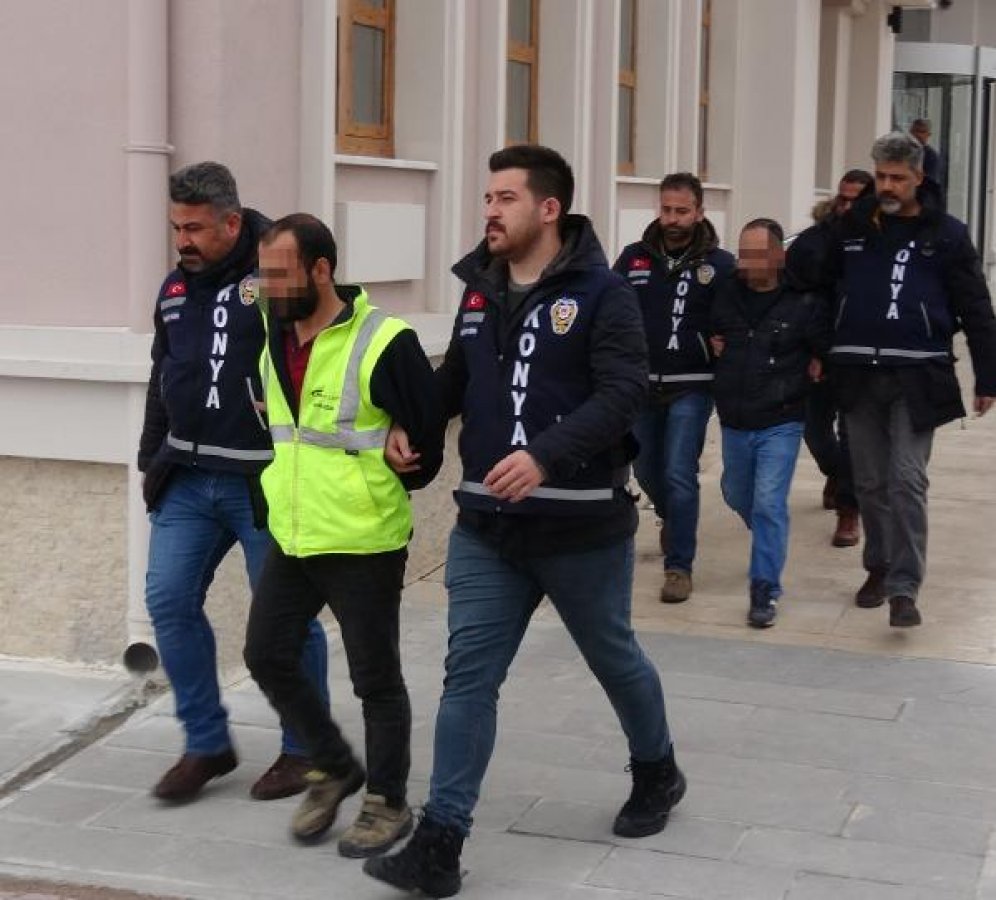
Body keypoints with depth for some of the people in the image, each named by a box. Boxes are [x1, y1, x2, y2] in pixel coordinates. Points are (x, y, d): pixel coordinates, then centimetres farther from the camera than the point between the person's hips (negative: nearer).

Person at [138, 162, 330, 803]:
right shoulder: (177, 288, 11)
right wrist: (152, 457, 20)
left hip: (266, 482, -7)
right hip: (188, 480, 7)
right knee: (169, 601, 2)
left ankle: (303, 749, 22)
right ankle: (208, 743, 17)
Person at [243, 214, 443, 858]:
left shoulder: (383, 343, -17)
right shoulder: (275, 340, 6)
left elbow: (429, 433, -12)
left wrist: (383, 491, -1)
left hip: (364, 543, -7)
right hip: (291, 538, 7)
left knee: (376, 678, 5)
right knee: (268, 658, 10)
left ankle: (389, 804, 22)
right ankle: (334, 768, 30)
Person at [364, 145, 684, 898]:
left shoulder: (601, 291, -11)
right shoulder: (480, 288, 7)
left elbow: (624, 391, -21)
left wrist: (546, 456, -32)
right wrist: (412, 420, 0)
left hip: (582, 524, -4)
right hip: (487, 525, 4)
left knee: (614, 658, 17)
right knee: (469, 678, -1)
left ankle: (657, 774, 43)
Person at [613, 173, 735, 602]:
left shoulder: (720, 264, -4)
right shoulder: (634, 258, 2)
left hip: (690, 389, -4)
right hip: (641, 384, 4)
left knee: (679, 476, -9)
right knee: (646, 469, 17)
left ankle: (679, 567, 2)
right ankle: (671, 518, 50)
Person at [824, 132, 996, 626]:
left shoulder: (946, 234, 1)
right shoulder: (851, 227, 6)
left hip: (917, 376, -3)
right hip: (857, 375, 3)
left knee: (907, 480, -9)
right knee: (870, 482, 11)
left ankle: (904, 587, -7)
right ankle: (879, 567, 26)